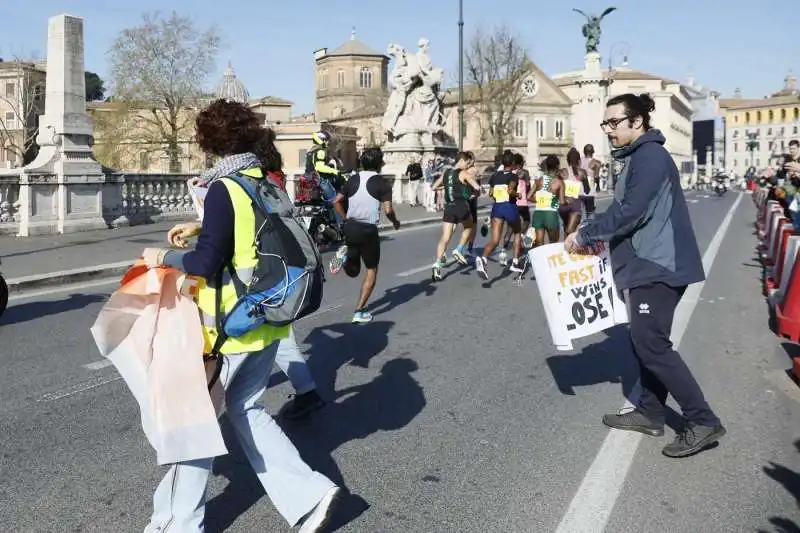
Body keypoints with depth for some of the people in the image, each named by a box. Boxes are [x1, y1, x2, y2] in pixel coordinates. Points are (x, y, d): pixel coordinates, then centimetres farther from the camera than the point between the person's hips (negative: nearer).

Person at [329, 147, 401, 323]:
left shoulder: (353, 179, 7)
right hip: (368, 230, -5)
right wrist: (395, 222, 5)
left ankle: (345, 255, -13)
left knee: (353, 270, 21)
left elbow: (336, 201, 10)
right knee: (371, 271, 10)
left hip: (350, 227, 5)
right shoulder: (382, 183, -7)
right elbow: (388, 210, -14)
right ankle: (360, 312, 4)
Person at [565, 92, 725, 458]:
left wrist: (585, 234, -15)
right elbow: (626, 211, 19)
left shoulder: (650, 156, -15)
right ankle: (650, 413, 23)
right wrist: (596, 235, 5)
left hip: (657, 266, -10)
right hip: (648, 264, 10)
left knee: (652, 345, -9)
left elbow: (631, 212, -24)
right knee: (644, 342, 14)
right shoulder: (637, 158, 17)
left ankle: (703, 422, -3)